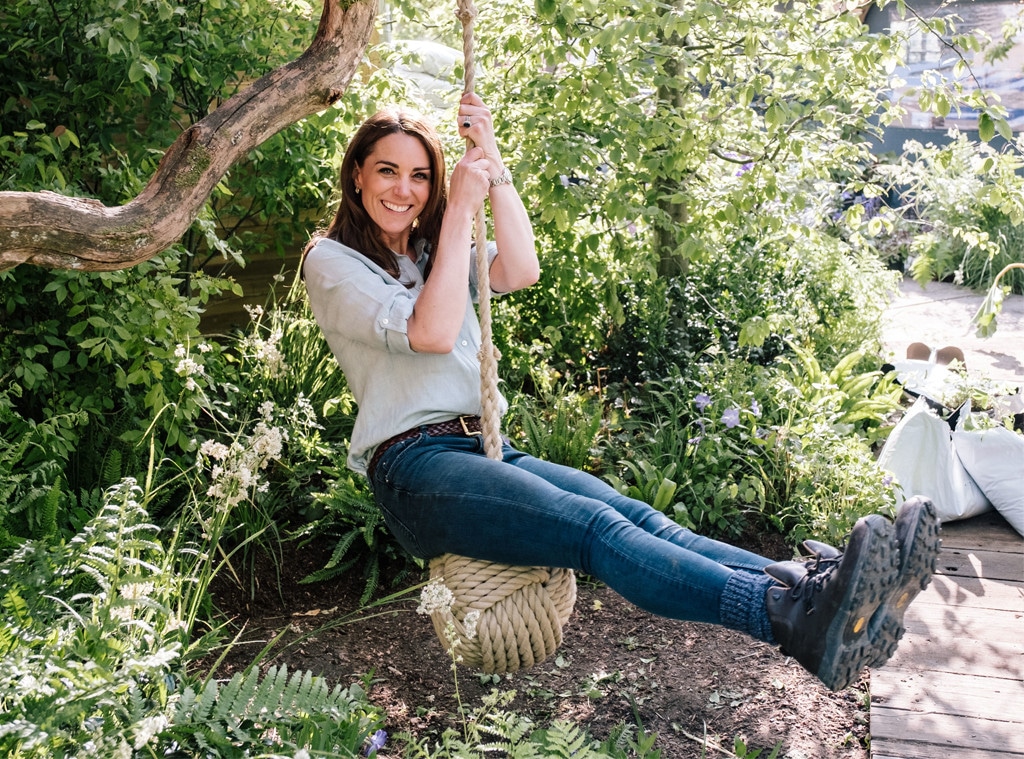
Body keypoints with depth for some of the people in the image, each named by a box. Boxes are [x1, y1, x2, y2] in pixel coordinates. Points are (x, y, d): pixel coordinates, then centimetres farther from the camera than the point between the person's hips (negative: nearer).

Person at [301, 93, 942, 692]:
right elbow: (432, 331, -12)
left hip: (487, 450, 7)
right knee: (595, 529, -31)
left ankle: (813, 585, -40)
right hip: (414, 469, -6)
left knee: (635, 516, -21)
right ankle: (798, 622, -49)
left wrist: (493, 162, -1)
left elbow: (521, 272, 3)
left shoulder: (435, 249, 24)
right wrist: (459, 210, -8)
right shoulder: (332, 262, 4)